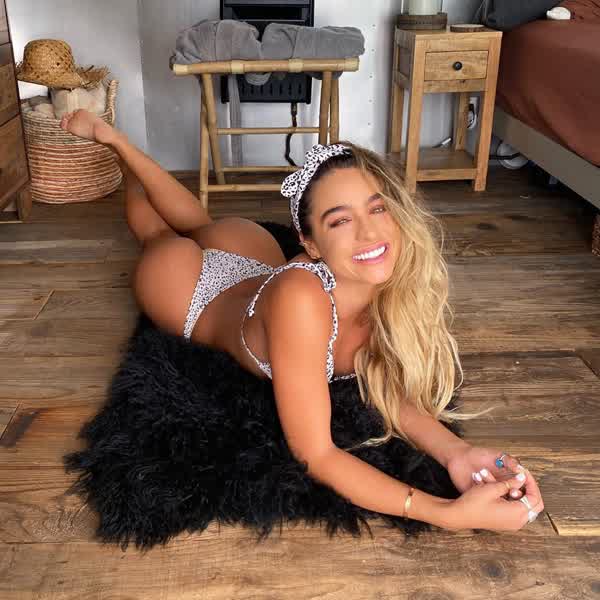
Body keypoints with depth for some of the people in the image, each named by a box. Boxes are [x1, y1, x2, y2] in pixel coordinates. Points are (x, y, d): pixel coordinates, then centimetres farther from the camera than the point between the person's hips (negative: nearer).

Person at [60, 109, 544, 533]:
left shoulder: (395, 281, -34)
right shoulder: (301, 297, -49)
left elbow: (387, 388, -22)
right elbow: (314, 455, -44)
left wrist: (455, 452, -41)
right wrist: (451, 514, -52)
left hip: (255, 266, 4)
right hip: (191, 284, -4)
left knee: (201, 228, 36)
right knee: (154, 229, 30)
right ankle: (113, 140, 49)